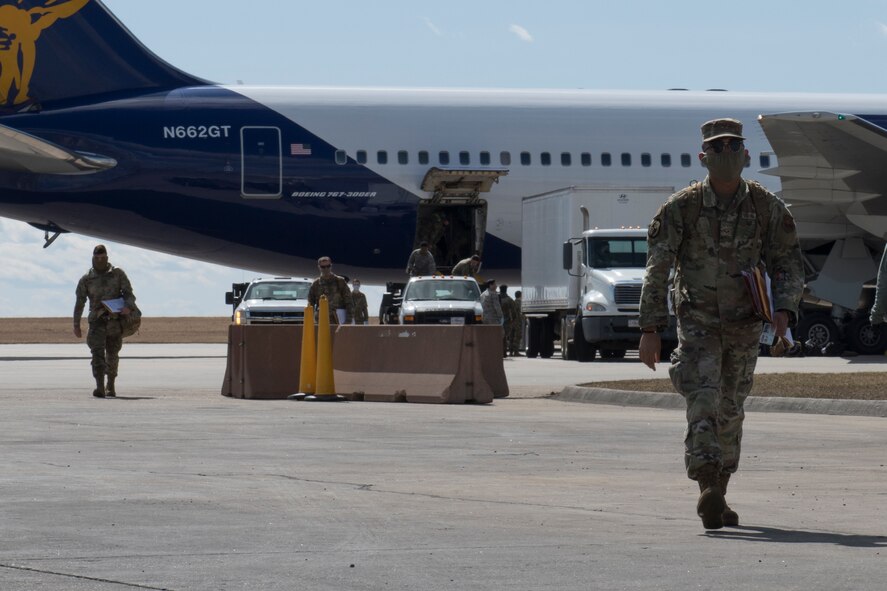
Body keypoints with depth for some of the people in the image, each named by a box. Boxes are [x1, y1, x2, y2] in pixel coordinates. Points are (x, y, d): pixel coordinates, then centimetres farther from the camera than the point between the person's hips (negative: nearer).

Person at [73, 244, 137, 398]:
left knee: (112, 355, 11)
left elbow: (129, 294, 2)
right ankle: (100, 388, -29)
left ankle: (111, 385, 31)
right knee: (97, 353, -18)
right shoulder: (86, 279, 6)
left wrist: (128, 307, -20)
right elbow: (79, 303, 11)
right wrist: (76, 325, 9)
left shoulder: (118, 274, 5)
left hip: (115, 321, 1)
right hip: (97, 321, -1)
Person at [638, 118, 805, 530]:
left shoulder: (768, 209, -2)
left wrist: (784, 309, -15)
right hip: (697, 322, -3)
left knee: (730, 410, 13)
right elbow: (656, 270, -5)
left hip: (744, 326, 3)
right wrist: (650, 329, -9)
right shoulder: (681, 208, -7)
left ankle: (719, 497, 26)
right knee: (702, 400, -19)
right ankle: (707, 489, -31)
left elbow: (788, 263, 3)